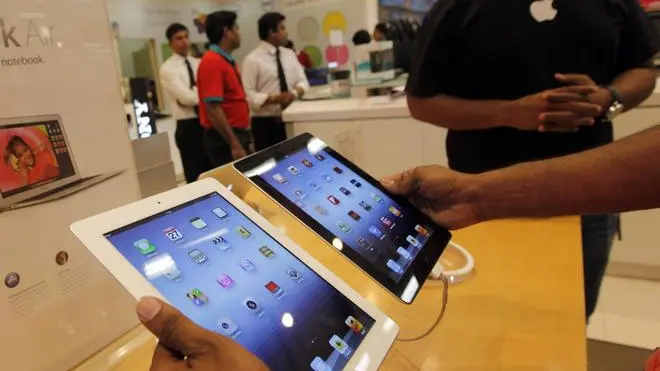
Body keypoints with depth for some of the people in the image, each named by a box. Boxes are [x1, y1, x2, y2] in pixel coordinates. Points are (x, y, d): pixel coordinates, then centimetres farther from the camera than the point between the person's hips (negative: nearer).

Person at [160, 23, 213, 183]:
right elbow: (186, 97, -18)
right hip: (188, 127, -5)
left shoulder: (199, 63, 11)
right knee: (195, 176, 4)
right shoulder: (168, 69, -6)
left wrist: (196, 93, -15)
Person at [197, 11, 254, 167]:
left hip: (238, 134, 9)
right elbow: (213, 108, -23)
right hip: (225, 139, -9)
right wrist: (234, 145, -24)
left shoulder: (227, 60, 14)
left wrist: (246, 136, 18)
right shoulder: (212, 62, -16)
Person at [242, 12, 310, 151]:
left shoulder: (290, 54, 10)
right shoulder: (253, 59, -9)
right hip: (265, 122, -6)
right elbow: (248, 95, -14)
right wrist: (274, 98, -26)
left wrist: (295, 92, -15)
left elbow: (303, 82, 7)